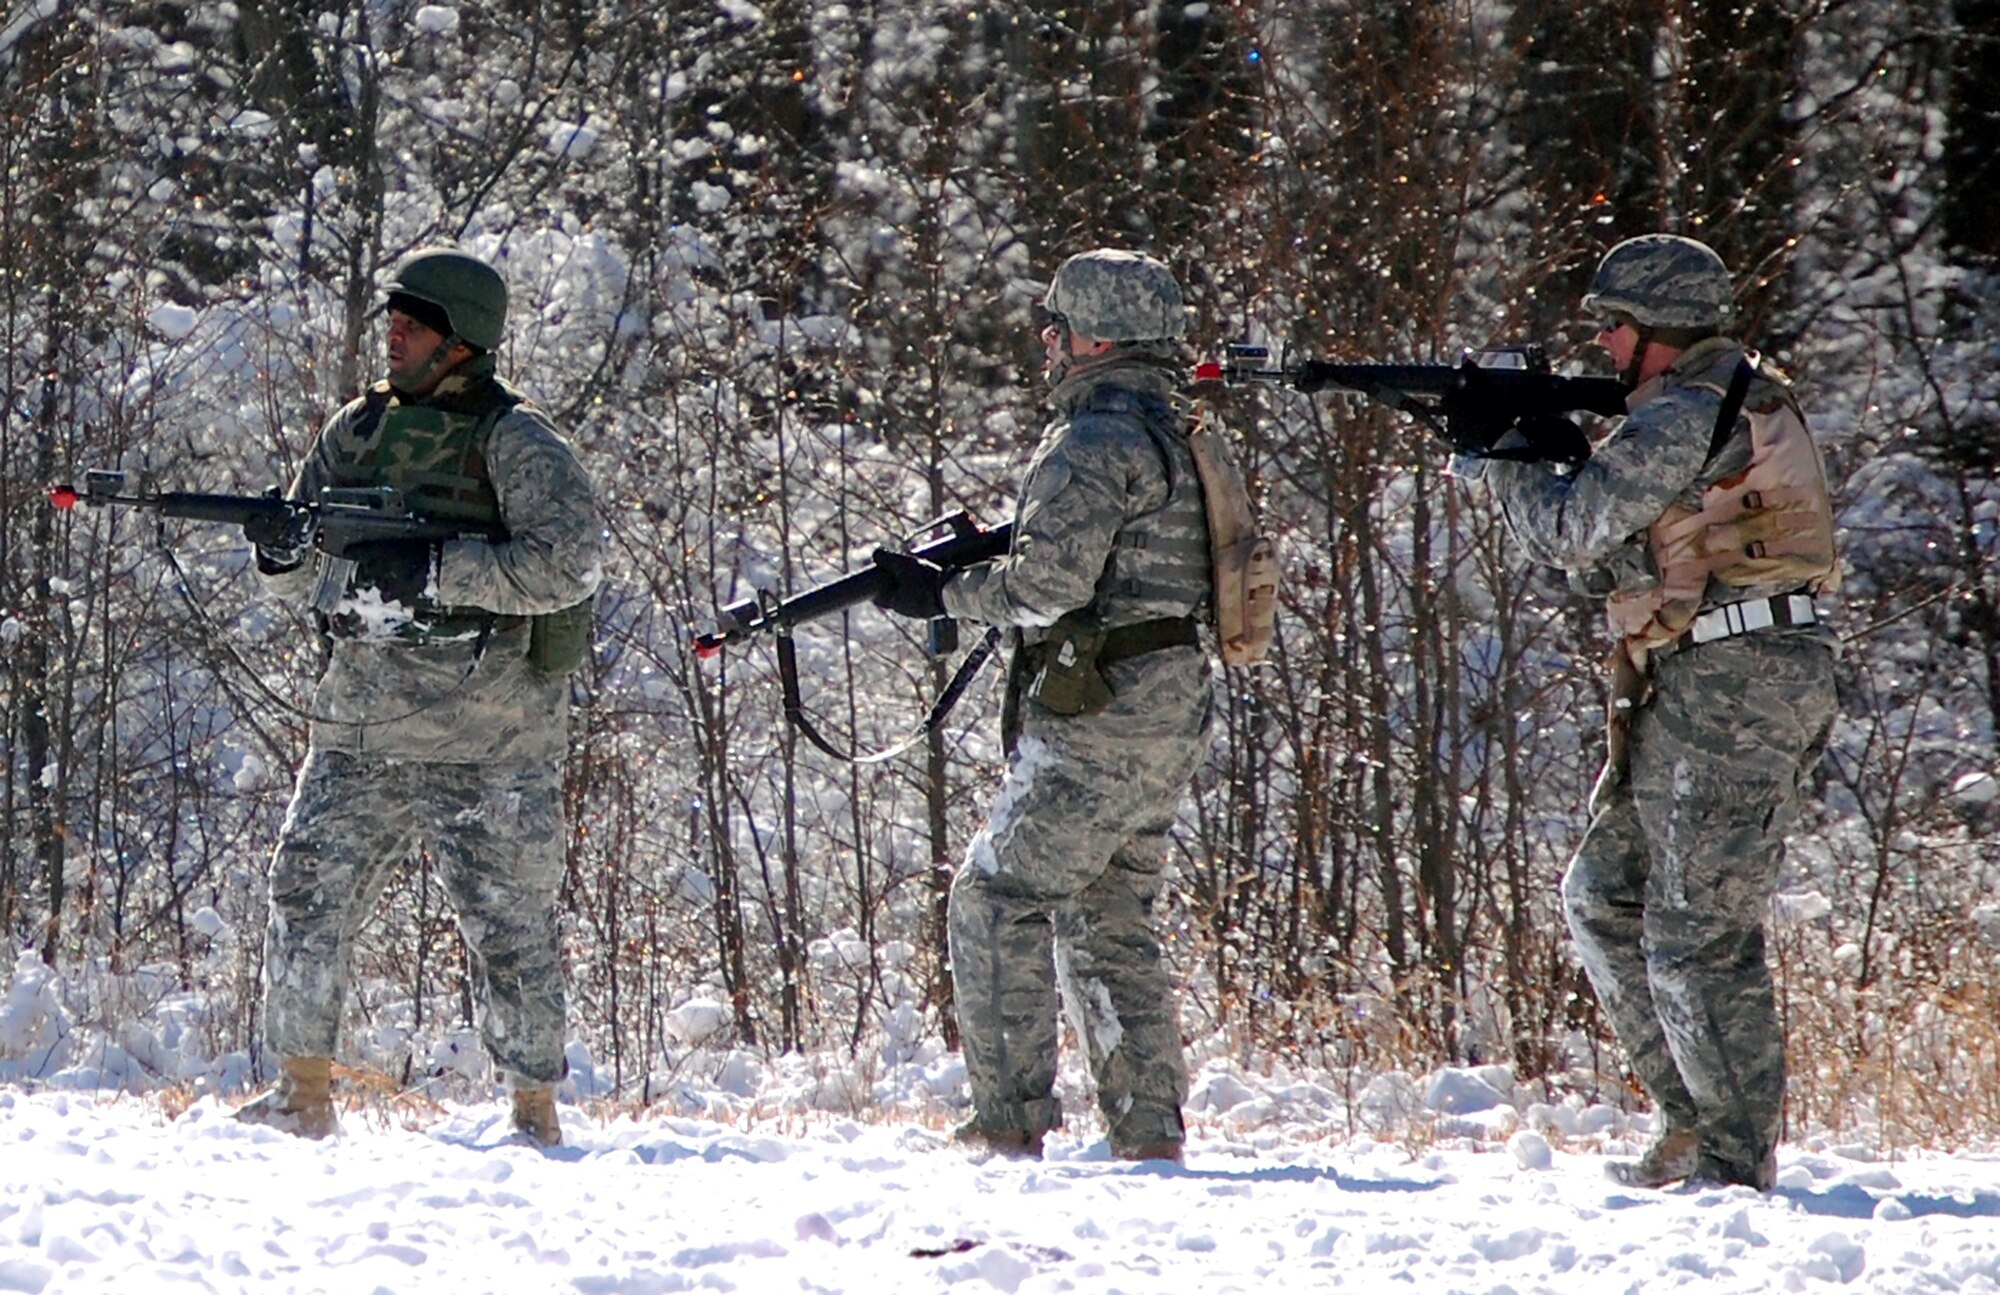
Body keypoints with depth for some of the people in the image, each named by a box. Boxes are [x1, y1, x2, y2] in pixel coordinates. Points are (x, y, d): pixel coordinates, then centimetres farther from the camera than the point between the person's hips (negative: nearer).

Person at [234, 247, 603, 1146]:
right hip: (361, 720, 6)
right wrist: (282, 550, -9)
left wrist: (431, 573, -21)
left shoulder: (516, 441, -7)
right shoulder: (359, 429, 11)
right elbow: (300, 576, 16)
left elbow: (567, 563, -19)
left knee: (507, 919, -1)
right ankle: (304, 1095, 10)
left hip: (484, 736, -6)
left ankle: (536, 1112, 7)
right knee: (307, 888, 1)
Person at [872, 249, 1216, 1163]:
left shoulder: (1096, 440, -13)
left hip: (1101, 722, -10)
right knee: (1109, 923, 13)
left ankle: (1012, 1120, -8)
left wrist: (945, 594, -6)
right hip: (1171, 716, 10)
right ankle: (1149, 1128, 10)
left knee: (997, 904, -4)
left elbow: (1049, 582, -21)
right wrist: (977, 558, 12)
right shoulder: (1173, 435, 17)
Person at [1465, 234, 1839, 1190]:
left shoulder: (1689, 415, -14)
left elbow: (1575, 532, -13)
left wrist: (1499, 465, 5)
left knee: (1699, 934, -7)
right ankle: (1694, 1115, 16)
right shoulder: (1736, 401, 19)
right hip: (1700, 692, 11)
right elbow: (1606, 555, 20)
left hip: (1731, 683, -11)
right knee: (1604, 898, 14)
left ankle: (1735, 1158, -2)